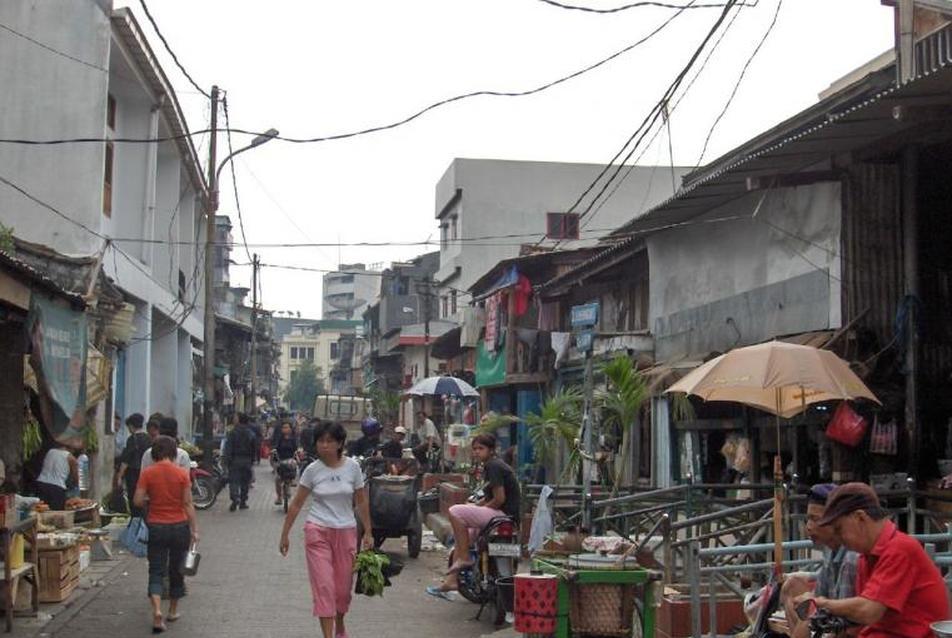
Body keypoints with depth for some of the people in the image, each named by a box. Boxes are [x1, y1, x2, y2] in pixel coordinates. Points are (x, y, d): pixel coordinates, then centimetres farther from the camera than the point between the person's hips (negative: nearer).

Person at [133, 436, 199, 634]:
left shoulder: (147, 473, -7)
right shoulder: (182, 474, -6)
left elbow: (138, 501, -10)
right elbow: (188, 504, -6)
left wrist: (151, 500, 11)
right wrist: (195, 529, -1)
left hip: (156, 527, -1)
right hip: (179, 527, 1)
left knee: (156, 571, 4)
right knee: (176, 570, 16)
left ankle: (157, 610, -16)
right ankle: (173, 611, 28)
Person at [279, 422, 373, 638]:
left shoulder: (352, 467, -3)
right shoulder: (312, 470, -5)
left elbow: (361, 502, 4)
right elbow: (296, 504, 2)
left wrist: (368, 533, 2)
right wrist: (284, 535, 3)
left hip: (346, 532, 1)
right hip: (317, 532, -1)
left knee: (343, 587, 9)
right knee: (323, 586, -8)